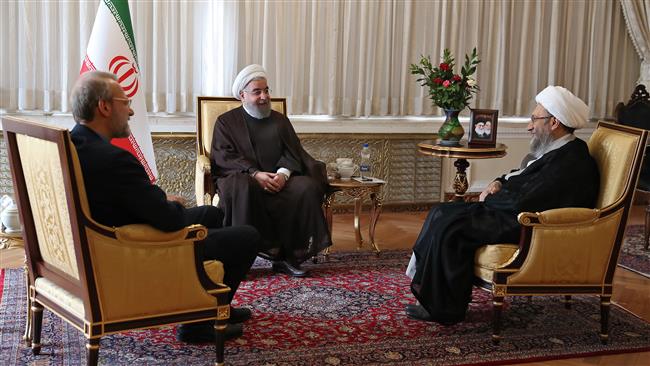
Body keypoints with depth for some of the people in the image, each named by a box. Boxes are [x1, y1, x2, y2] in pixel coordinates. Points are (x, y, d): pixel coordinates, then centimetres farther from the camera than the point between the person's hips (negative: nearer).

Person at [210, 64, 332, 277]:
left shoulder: (279, 120, 21)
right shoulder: (226, 122, 11)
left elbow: (292, 153, 9)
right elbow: (224, 157, -3)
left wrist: (283, 173, -15)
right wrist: (255, 174, -19)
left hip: (278, 180, 3)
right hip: (241, 178, -3)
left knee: (308, 187, -27)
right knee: (242, 188, -39)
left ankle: (290, 255, -24)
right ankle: (274, 249, -31)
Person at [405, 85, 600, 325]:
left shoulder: (570, 162, -21)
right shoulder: (560, 151, 13)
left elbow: (522, 202, -25)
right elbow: (523, 176, 27)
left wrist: (488, 200, -7)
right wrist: (500, 182, 6)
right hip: (516, 214, 11)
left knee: (450, 228, -20)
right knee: (443, 214, 3)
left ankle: (445, 310, -8)